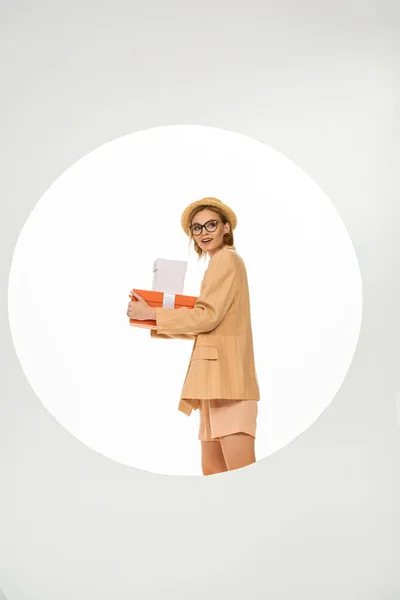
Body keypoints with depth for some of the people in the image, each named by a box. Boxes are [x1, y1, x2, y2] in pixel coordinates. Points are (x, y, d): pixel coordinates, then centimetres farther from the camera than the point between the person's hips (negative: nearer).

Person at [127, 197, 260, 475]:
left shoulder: (226, 258, -4)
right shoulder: (221, 263, 26)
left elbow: (207, 317, -14)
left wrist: (150, 312, -6)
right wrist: (155, 323, 21)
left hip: (226, 375, -10)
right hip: (218, 376, 10)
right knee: (212, 471, 10)